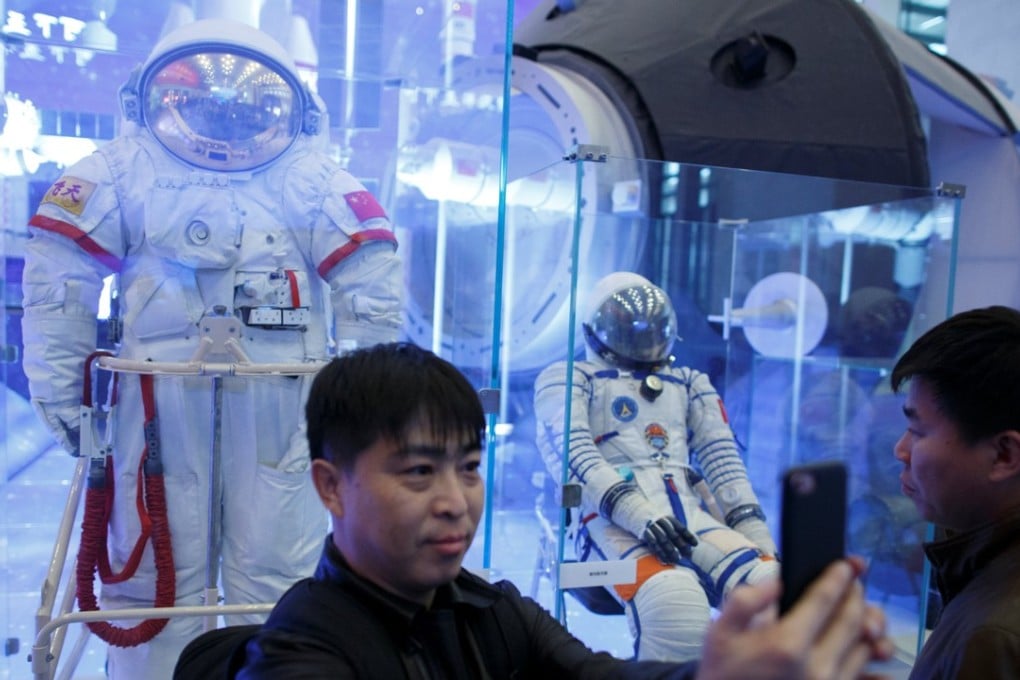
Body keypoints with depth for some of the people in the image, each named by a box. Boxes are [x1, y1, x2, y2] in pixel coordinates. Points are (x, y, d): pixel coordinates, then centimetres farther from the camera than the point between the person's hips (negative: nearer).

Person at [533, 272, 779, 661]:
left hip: (692, 515, 5)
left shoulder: (688, 383, 31)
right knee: (675, 607, -37)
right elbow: (572, 452, -3)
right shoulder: (568, 379, 16)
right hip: (614, 519, -4)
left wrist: (753, 527, 0)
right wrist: (637, 511, -21)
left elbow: (721, 455, 18)